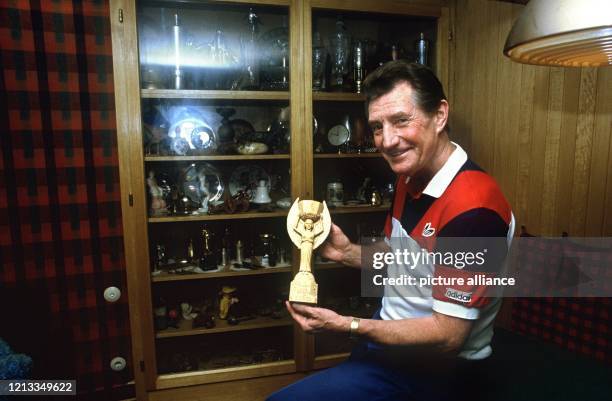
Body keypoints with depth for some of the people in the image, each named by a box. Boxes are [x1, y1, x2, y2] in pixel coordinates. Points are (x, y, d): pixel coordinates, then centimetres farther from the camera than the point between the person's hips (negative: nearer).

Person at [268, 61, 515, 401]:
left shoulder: (472, 207, -29)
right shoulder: (410, 179, -1)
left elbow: (447, 336, -25)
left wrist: (346, 326, -24)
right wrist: (347, 252, -6)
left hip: (429, 364, -7)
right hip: (390, 333, 8)